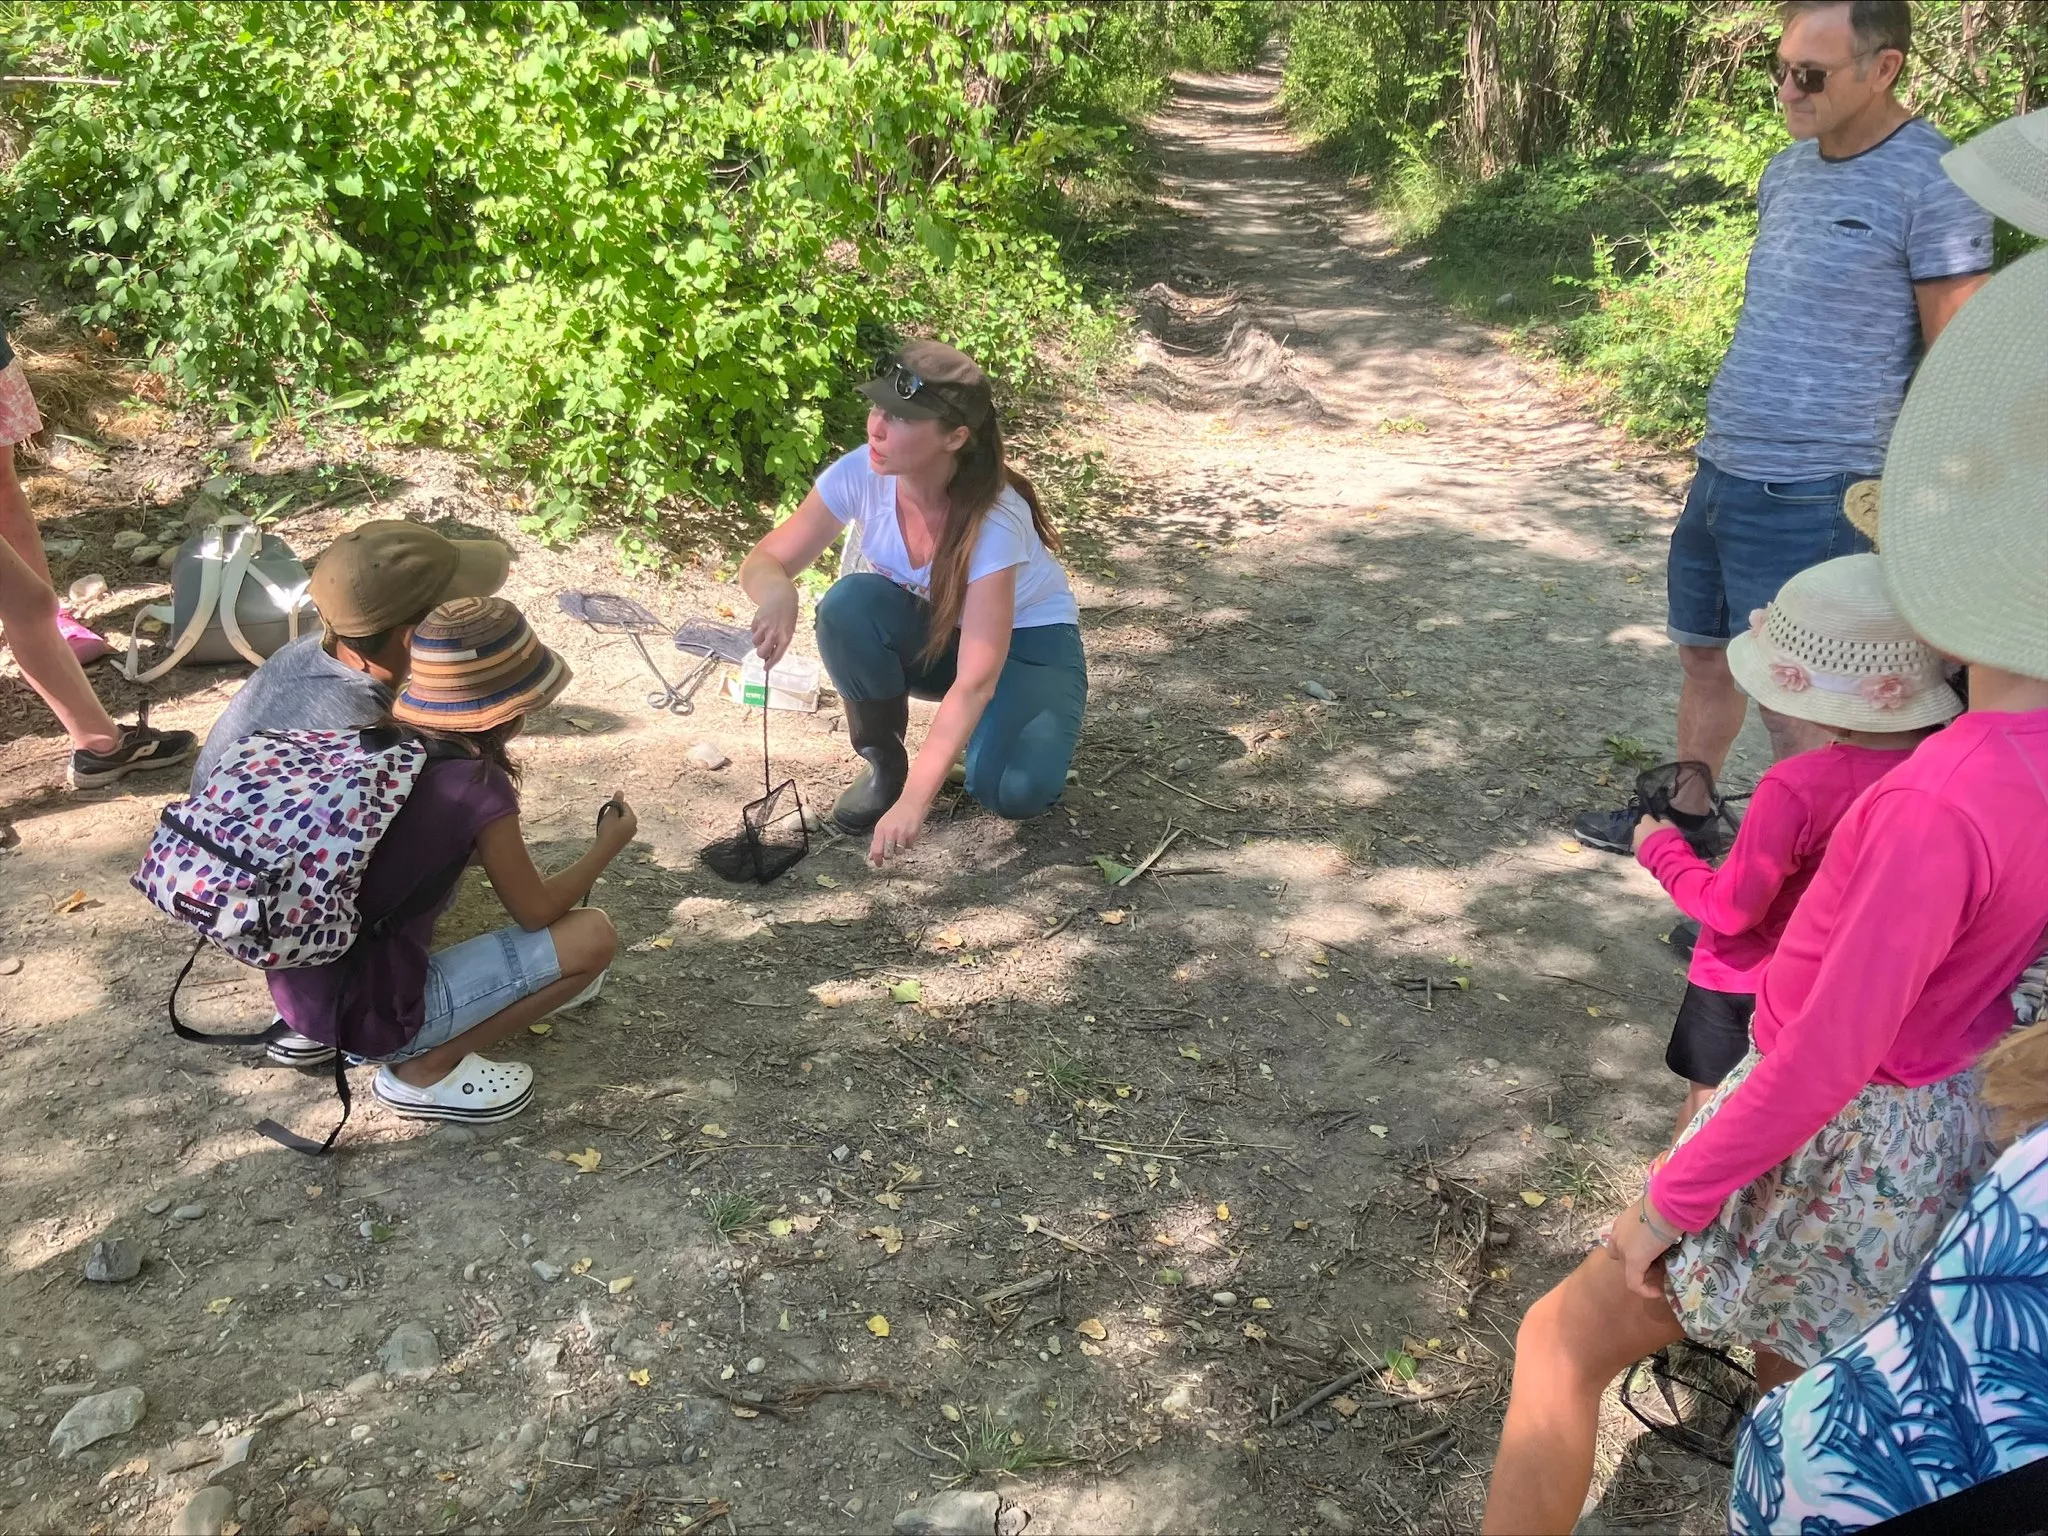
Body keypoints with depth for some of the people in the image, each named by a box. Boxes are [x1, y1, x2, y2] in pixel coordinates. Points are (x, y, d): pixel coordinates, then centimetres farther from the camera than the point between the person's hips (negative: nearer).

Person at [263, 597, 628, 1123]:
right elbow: (535, 912, -3)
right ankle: (424, 1070, 2)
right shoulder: (478, 784, -18)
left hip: (301, 988, 7)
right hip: (371, 1013, -7)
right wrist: (608, 845, 10)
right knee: (592, 936, -4)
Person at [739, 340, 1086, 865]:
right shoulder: (859, 475, -23)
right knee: (848, 606, -30)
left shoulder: (994, 521, -35)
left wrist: (914, 801, -46)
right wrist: (777, 591, -43)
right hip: (926, 630, 4)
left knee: (1014, 792, -31)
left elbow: (975, 680, -38)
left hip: (1026, 639, -4)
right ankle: (884, 761, -7)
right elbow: (764, 562, -16)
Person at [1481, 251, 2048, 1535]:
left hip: (1828, 1158, -8)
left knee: (1561, 1344, 9)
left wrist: (1669, 1199, -16)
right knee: (1804, 1394, 27)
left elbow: (1827, 1061, -27)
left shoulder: (1942, 805, -33)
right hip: (1933, 1133, 8)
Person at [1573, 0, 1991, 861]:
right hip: (1720, 471, 8)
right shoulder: (1787, 169, 10)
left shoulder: (1934, 184, -13)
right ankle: (1689, 815, 38)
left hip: (1807, 497, -8)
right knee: (1702, 656, 19)